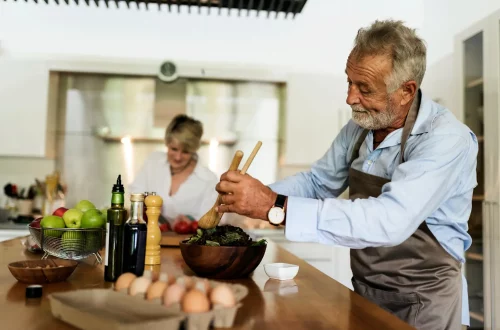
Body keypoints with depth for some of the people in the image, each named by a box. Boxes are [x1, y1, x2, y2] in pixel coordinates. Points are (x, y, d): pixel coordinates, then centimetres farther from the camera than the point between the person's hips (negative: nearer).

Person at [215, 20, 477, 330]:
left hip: (423, 302, -6)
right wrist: (253, 198, -11)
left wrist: (276, 207, -39)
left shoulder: (447, 139, -24)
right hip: (365, 292, 6)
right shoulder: (360, 126, -3)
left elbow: (391, 220, -36)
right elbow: (317, 181, 6)